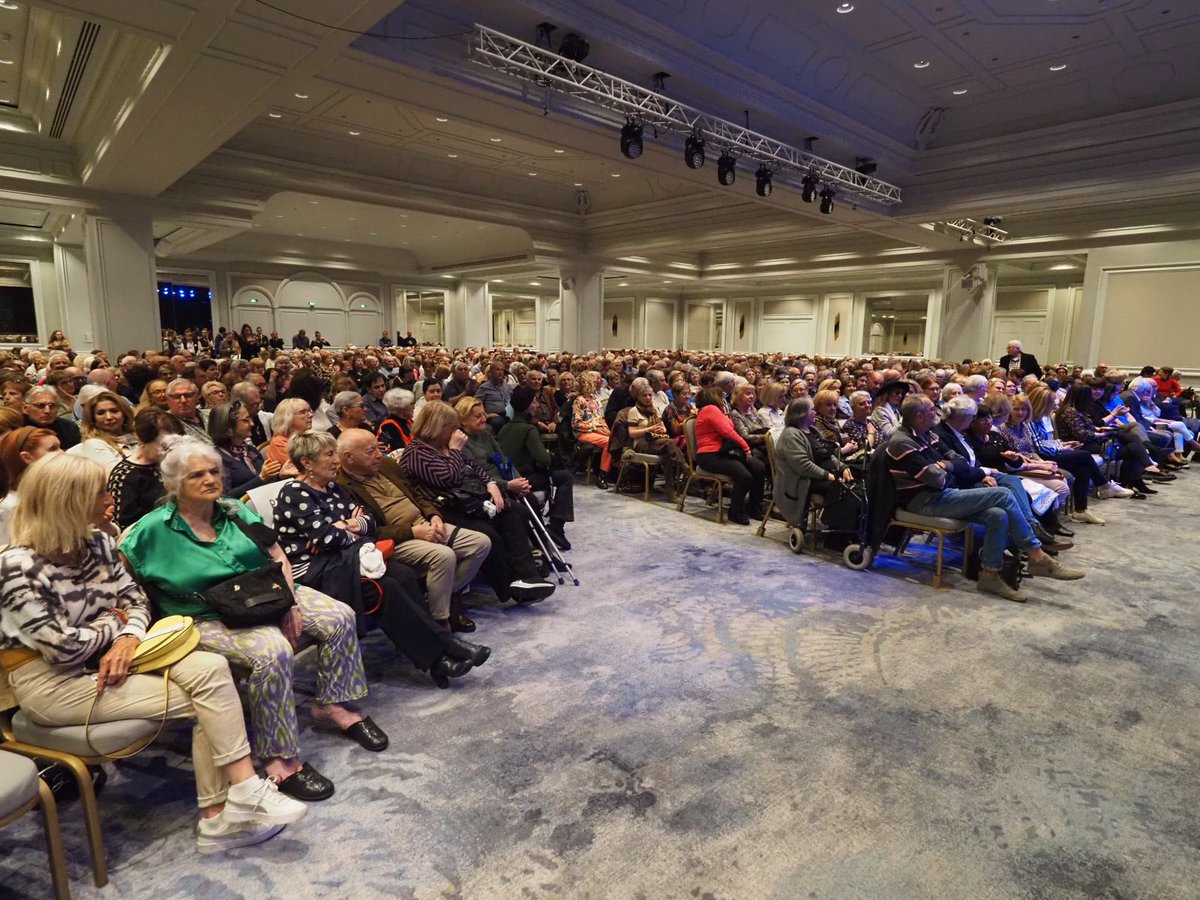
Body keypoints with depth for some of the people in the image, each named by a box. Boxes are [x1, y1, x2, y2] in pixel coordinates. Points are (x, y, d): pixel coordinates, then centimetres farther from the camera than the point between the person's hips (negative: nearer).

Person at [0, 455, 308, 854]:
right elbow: (63, 647, -20)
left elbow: (136, 599, 7)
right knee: (204, 699, -18)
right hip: (52, 682, -6)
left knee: (211, 668, -17)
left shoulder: (97, 542, 4)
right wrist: (115, 625, -3)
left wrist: (128, 638, -14)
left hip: (108, 658, 6)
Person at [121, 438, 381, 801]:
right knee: (273, 651, -35)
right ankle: (277, 757, -19)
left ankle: (331, 706, 7)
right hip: (208, 618, -6)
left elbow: (278, 557, 6)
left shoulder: (236, 511, 8)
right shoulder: (154, 529, -4)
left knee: (340, 617, -11)